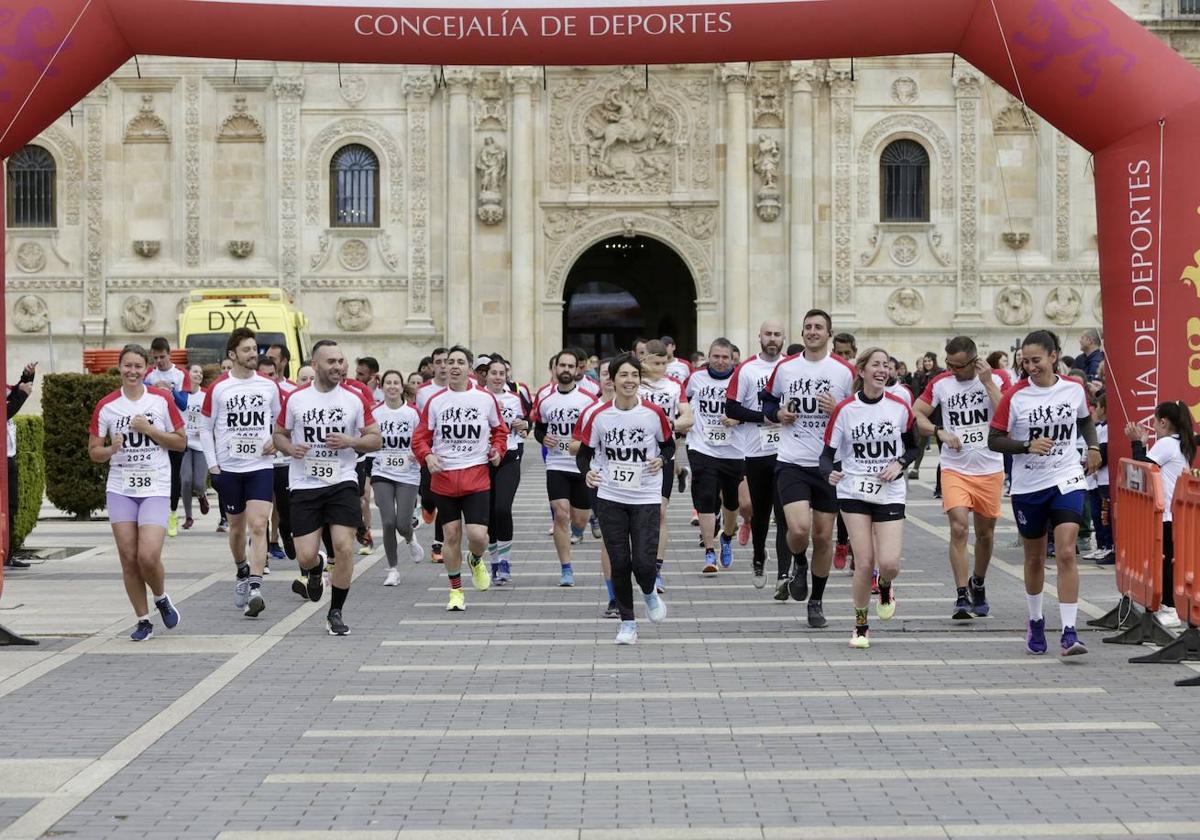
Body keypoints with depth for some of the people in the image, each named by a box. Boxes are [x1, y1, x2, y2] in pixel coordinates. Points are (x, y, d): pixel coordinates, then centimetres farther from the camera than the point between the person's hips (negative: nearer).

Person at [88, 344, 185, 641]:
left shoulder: (162, 400, -1)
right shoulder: (106, 406, 2)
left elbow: (181, 442, 1)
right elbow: (94, 451, 6)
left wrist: (149, 430, -11)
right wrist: (112, 448, -15)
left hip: (155, 488, -2)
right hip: (121, 489, 2)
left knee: (148, 556, -15)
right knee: (128, 558, 0)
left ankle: (162, 599, 16)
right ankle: (143, 621, 15)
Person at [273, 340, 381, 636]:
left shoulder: (355, 398, 1)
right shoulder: (295, 398, 1)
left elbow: (376, 439, 5)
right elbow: (279, 434, 13)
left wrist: (350, 442, -14)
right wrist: (290, 448, -9)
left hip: (342, 482, 0)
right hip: (304, 485, 0)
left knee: (344, 548, -10)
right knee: (305, 556, -4)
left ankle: (335, 612, 8)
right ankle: (315, 570, 36)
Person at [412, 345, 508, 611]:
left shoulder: (486, 399, 2)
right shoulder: (435, 401, 2)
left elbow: (500, 429, 16)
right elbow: (420, 437, 5)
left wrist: (497, 449, -3)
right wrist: (427, 456, -14)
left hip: (477, 476, -1)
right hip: (444, 476, 1)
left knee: (478, 535, -12)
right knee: (451, 535, 4)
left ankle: (476, 560, 25)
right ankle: (456, 591, 20)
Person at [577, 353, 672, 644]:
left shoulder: (654, 413, -6)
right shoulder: (599, 416, -5)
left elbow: (669, 444, 9)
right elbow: (584, 454, 4)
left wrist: (661, 460, -12)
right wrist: (588, 472, -17)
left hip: (646, 498, -1)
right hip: (610, 498, 1)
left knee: (643, 562, -10)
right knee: (619, 562, 3)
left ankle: (649, 593, 26)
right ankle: (627, 622, 17)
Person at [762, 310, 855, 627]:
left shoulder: (845, 371, -1)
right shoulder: (784, 368, 4)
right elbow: (767, 400, 19)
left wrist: (838, 410, -16)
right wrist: (778, 413, -2)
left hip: (830, 463, 0)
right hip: (791, 461, 0)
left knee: (823, 536, 7)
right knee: (799, 529, -17)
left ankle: (817, 600, 23)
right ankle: (798, 563, 18)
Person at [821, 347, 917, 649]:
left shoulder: (900, 408, -1)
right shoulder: (845, 409, -5)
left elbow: (912, 448, 13)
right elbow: (827, 454, -2)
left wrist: (899, 464, -7)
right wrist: (830, 472, -24)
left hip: (890, 494, 1)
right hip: (854, 492, -1)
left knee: (888, 563, -12)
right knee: (864, 563, -7)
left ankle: (886, 586, 27)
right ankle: (861, 626, 14)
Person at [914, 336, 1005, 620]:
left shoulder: (994, 380, -4)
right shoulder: (940, 384, -1)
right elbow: (916, 416, 2)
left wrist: (987, 383, -19)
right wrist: (940, 432, -13)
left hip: (990, 469, 1)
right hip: (955, 469, -1)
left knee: (985, 533, 12)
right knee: (959, 527, -15)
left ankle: (978, 585, 36)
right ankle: (961, 597, -12)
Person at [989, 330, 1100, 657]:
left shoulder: (1074, 389, 0)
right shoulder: (1015, 396, -8)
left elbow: (1086, 420, 21)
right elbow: (994, 440, -7)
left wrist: (1093, 448, 5)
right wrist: (1027, 446, -20)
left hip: (1066, 481, 0)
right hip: (1027, 486, 0)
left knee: (1066, 553, -15)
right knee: (1034, 559, 12)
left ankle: (1069, 633, -15)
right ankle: (1036, 622, 34)